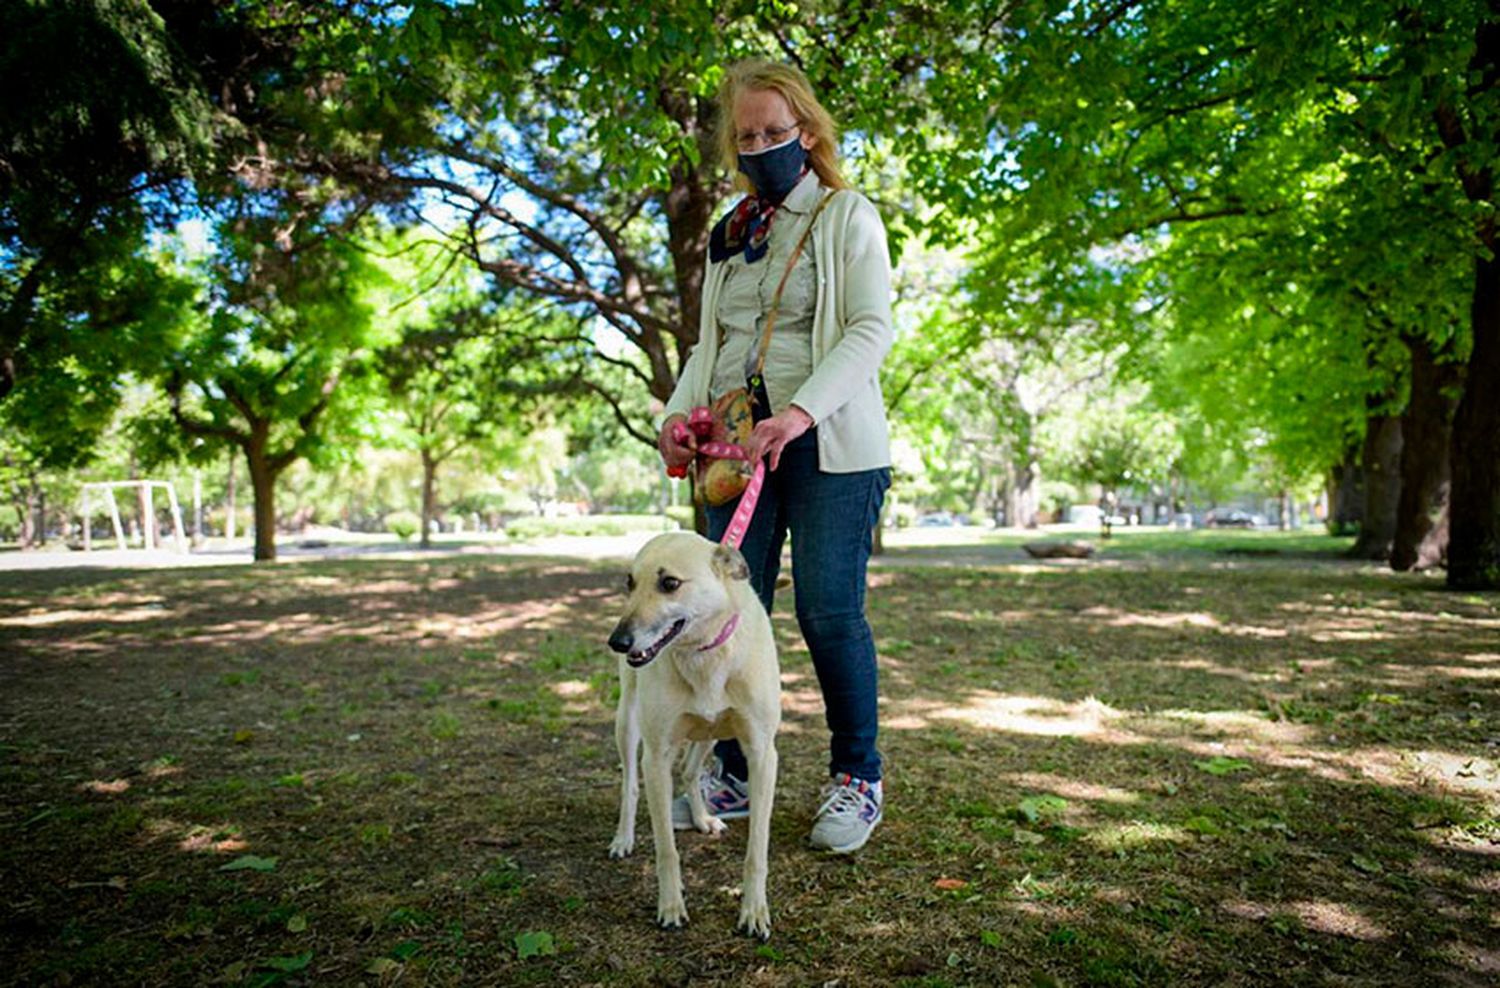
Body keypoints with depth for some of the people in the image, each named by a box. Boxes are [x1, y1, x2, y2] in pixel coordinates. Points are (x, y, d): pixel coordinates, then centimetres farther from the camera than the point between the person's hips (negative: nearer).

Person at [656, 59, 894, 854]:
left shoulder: (847, 216, 4)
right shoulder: (727, 235, 20)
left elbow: (872, 331, -8)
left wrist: (800, 412, -23)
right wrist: (680, 411, 3)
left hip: (828, 443, -4)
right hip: (737, 439, 5)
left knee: (829, 611, -7)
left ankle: (856, 780, 10)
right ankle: (731, 774, 13)